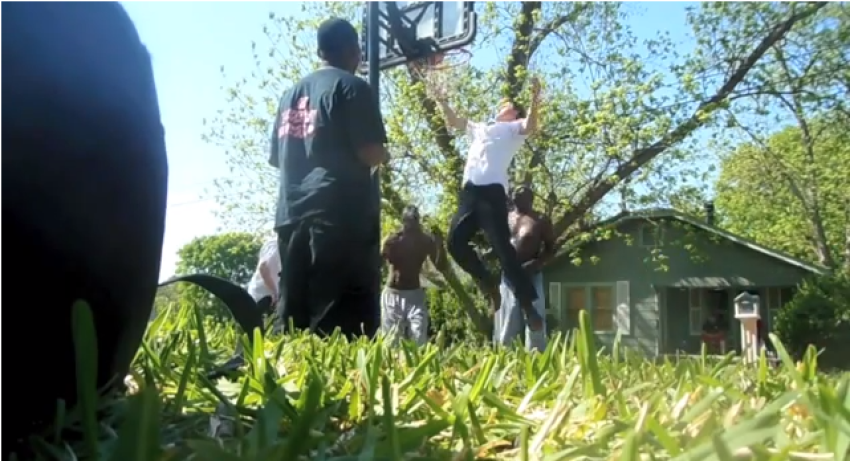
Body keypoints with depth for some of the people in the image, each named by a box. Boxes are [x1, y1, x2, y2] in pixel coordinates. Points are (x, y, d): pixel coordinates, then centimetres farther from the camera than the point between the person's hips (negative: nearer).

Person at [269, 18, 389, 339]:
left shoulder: (290, 94, 19)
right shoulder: (352, 87, -1)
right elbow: (371, 153, -10)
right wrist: (384, 155, 11)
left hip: (291, 213, 7)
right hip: (341, 212, -7)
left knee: (293, 315, 9)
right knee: (345, 318, -9)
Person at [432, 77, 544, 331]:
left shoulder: (514, 128, 15)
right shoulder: (480, 128, 34)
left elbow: (530, 126, -6)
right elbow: (453, 121, 40)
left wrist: (535, 99, -20)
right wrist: (442, 102, 30)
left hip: (493, 190, -6)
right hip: (470, 191, 7)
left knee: (502, 247, -13)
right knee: (455, 241, -4)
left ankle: (528, 306, -9)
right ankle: (488, 282, 13)